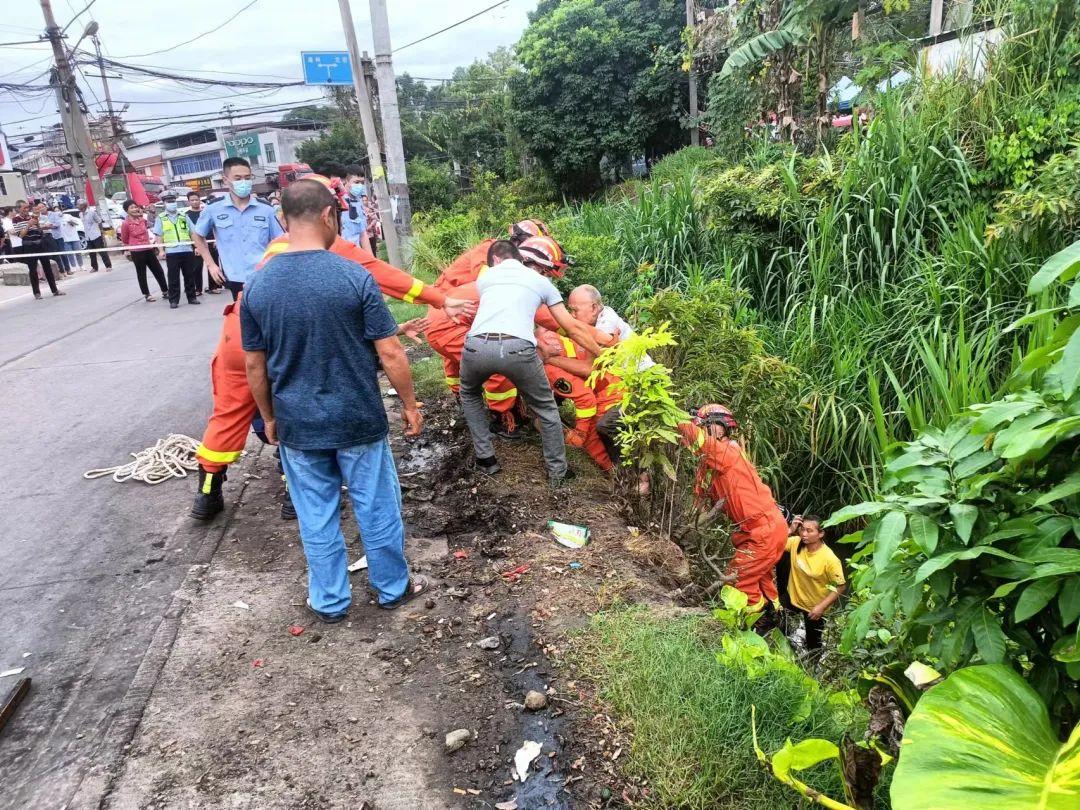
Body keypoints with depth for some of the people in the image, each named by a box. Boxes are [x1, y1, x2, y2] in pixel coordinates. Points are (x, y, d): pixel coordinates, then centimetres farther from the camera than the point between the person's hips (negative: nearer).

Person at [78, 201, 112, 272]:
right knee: (92, 253, 10)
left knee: (102, 251, -5)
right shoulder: (80, 214, 10)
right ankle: (94, 267, 18)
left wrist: (102, 233, -7)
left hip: (96, 235, -7)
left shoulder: (92, 211, -10)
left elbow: (99, 222, -7)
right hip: (88, 237, 7)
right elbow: (84, 224, 19)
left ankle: (108, 266, 0)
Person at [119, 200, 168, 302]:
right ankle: (147, 295, 14)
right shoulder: (126, 224, -10)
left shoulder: (143, 220, 5)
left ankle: (165, 292, 19)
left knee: (158, 271, 8)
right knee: (141, 274, 5)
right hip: (136, 252, -5)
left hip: (148, 249, 5)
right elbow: (124, 240, 2)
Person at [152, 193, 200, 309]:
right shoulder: (161, 218, 7)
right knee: (173, 278, 0)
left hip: (187, 250, 2)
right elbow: (159, 236, 3)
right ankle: (173, 300, 6)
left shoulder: (184, 216, 13)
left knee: (190, 276, 6)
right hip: (171, 252, -2)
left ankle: (191, 297, 17)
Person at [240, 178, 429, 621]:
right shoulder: (355, 276, -15)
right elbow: (390, 353, -13)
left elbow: (254, 365, 3)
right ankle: (393, 588, 32)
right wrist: (410, 404, 0)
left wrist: (270, 418, 16)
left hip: (297, 424, 3)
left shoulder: (257, 285, -4)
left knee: (316, 517, 16)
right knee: (377, 508, 15)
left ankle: (330, 601, 31)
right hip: (358, 420, -3)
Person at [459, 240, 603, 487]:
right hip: (517, 348, -1)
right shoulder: (540, 280, 26)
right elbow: (573, 328, 24)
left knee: (469, 394, 35)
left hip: (477, 345, 2)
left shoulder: (484, 277, 29)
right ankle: (557, 472, 31)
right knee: (546, 409, 23)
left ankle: (485, 459, 33)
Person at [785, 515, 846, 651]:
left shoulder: (830, 559, -29)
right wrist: (790, 530, -25)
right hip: (793, 598, 4)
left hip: (814, 607, -4)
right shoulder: (796, 543, -16)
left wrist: (821, 607, -25)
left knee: (813, 644, 15)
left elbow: (840, 586, -20)